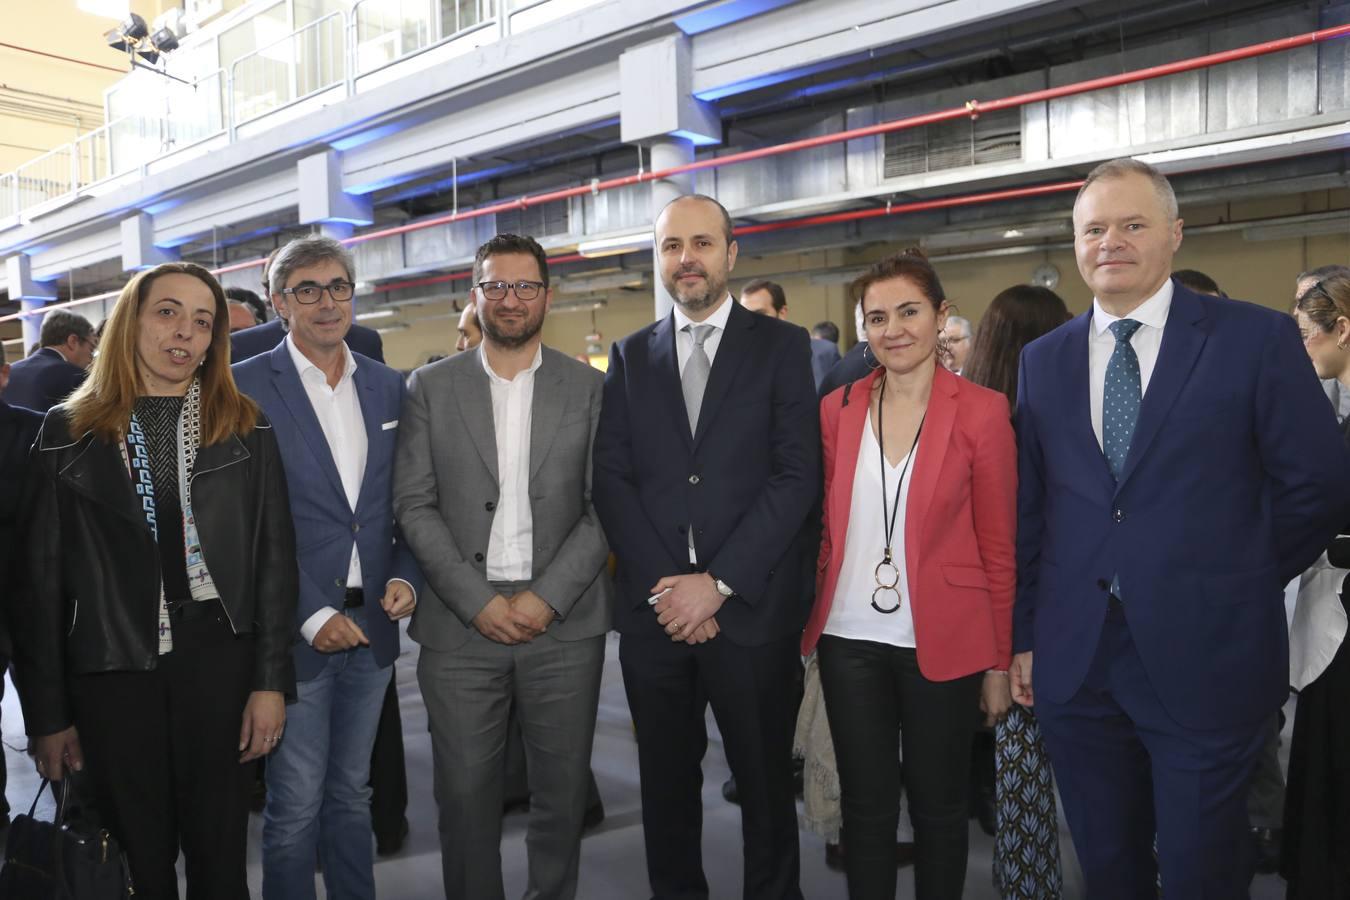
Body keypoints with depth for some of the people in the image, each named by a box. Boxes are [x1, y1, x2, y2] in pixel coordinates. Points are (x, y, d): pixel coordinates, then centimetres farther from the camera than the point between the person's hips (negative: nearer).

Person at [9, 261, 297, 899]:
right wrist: (47, 714, 1)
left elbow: (274, 557, 1)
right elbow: (39, 580, 4)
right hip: (110, 667, 1)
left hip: (219, 658, 0)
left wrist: (271, 680, -5)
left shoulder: (244, 429, 3)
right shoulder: (68, 433, 4)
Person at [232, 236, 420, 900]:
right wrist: (310, 615, -14)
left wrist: (404, 576, -3)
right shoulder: (246, 386, -7)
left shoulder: (387, 386, 8)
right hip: (294, 631, -4)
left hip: (372, 624, 4)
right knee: (296, 806, 6)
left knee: (351, 795, 18)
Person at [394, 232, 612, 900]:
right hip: (460, 621, 0)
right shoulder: (431, 387, 6)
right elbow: (414, 506, 0)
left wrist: (547, 598, -10)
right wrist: (478, 601, -9)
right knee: (465, 794, 7)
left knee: (563, 791, 10)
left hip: (563, 621, 0)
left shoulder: (590, 388, 5)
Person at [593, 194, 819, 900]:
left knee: (765, 782, 11)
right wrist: (664, 584, -9)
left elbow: (796, 476, -7)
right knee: (666, 781, 15)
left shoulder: (781, 346, 2)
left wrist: (718, 582, -13)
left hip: (751, 607, -2)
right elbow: (611, 479, 3)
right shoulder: (630, 356, 10)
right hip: (654, 606, 3)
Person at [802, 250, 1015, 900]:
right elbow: (824, 528, 9)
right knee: (865, 806, 14)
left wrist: (999, 662, -2)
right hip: (850, 638, 2)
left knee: (939, 806, 14)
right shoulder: (837, 409, 3)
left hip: (943, 643, -2)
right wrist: (809, 619, 4)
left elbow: (998, 546, -3)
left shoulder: (983, 411, -6)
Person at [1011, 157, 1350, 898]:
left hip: (1204, 659, -3)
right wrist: (1023, 635, 8)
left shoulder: (1256, 339, -4)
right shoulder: (1043, 360, 6)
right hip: (1074, 662, 3)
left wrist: (1238, 585, 4)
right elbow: (1027, 510, 8)